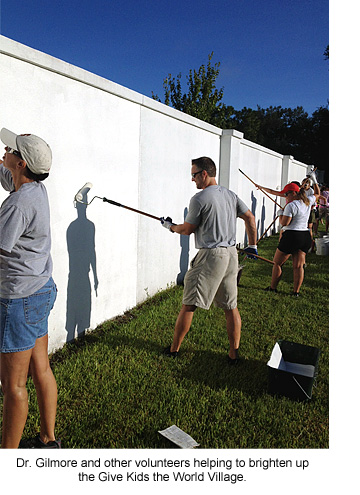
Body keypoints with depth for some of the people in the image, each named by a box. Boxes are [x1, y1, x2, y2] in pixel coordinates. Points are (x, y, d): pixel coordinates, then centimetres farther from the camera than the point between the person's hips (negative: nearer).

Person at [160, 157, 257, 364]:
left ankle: (174, 349, 17)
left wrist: (170, 226, 15)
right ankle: (234, 353, 20)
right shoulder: (231, 195, 11)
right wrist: (252, 245, 20)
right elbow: (250, 217, 13)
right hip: (232, 255, 7)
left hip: (210, 256, -7)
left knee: (189, 305, 4)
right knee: (231, 306, 13)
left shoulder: (199, 199, -10)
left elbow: (187, 229, -4)